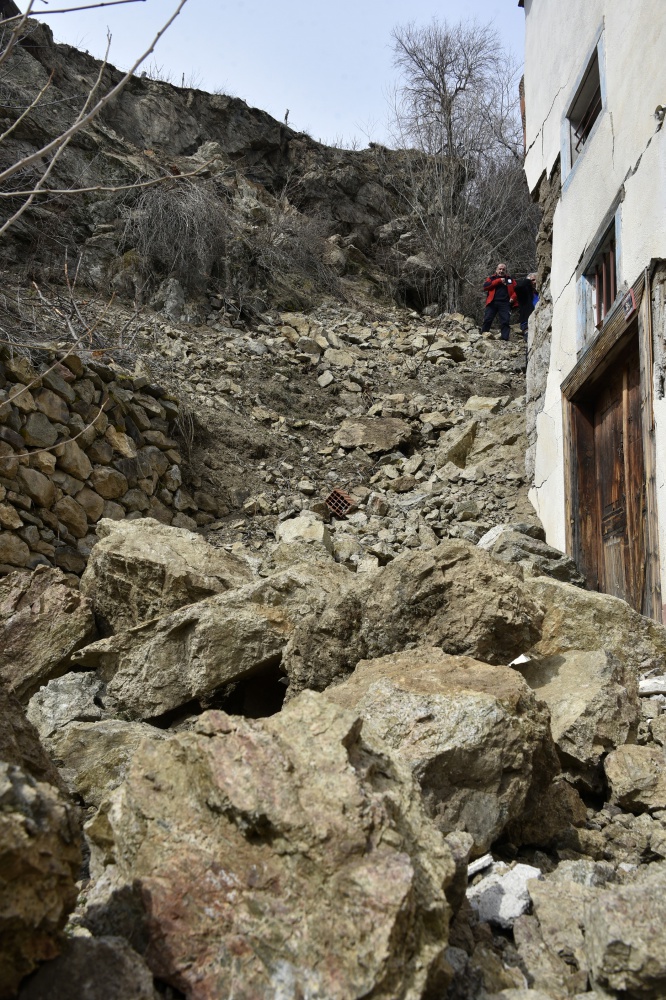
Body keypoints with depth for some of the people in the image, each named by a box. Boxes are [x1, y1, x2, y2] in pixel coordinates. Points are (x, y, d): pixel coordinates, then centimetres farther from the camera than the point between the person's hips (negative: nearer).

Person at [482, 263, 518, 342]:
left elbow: (516, 290, 18)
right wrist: (499, 281, -6)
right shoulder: (491, 278, 14)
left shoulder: (510, 279, 19)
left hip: (505, 303, 1)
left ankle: (504, 339, -7)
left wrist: (513, 297, -3)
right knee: (487, 320, -6)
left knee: (505, 321, -7)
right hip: (492, 302, -1)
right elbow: (485, 286, -4)